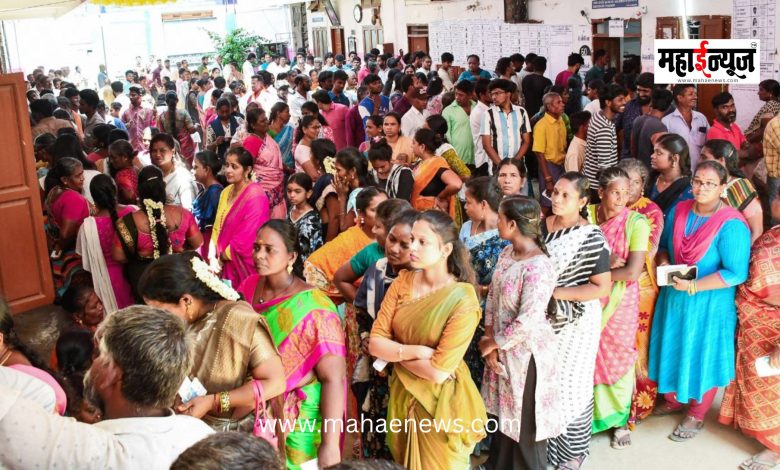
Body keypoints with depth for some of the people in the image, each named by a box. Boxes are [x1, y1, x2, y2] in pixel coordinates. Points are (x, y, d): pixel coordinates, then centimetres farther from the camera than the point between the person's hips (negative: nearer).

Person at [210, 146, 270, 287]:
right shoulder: (226, 192, 10)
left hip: (244, 267, -7)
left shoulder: (255, 196, -17)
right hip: (225, 265, 7)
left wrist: (222, 258, -10)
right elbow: (217, 227, 11)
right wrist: (213, 257, -2)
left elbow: (247, 239, -22)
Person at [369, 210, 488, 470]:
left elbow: (438, 371, -24)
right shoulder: (402, 281, -4)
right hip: (403, 395, 6)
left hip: (441, 404, -5)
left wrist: (394, 351, -12)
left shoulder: (463, 300, -20)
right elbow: (375, 343, -7)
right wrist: (415, 351, -22)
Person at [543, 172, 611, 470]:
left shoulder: (592, 238, -17)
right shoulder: (541, 226, 0)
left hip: (576, 323, -5)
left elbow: (602, 288, -17)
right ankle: (543, 440, 35)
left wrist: (557, 292, -21)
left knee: (571, 384, 9)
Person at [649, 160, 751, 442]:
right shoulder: (678, 211, -2)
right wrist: (663, 261, -8)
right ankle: (673, 401, 44)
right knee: (672, 350, 19)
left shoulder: (731, 225, -21)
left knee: (703, 357, 11)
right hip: (673, 297, 5)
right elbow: (664, 244, 14)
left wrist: (693, 286, -25)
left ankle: (696, 416, 32)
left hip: (709, 303, -5)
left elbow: (736, 273, -23)